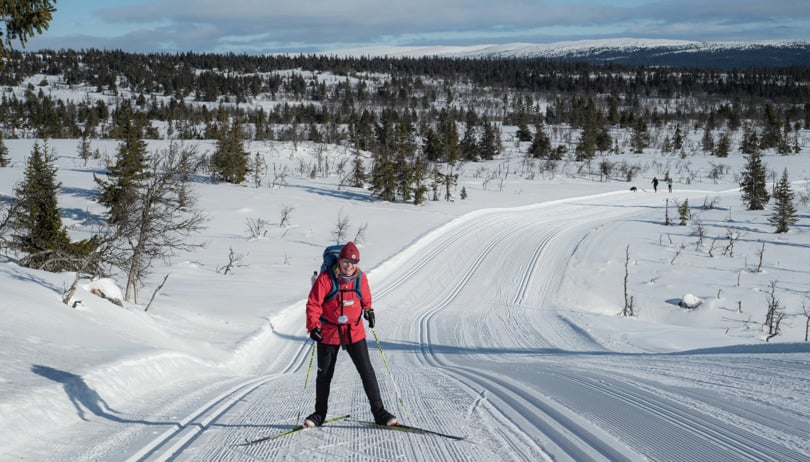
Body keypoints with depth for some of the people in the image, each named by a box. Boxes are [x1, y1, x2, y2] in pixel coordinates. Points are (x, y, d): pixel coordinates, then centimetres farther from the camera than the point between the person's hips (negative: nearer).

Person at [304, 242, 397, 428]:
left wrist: (369, 311, 24)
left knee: (367, 371, -1)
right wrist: (313, 326, -22)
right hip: (329, 332, -2)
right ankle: (319, 414, 25)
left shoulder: (360, 277, -5)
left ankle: (379, 412, 5)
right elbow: (313, 304, -13)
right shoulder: (326, 278, -15)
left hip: (354, 332, 2)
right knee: (324, 374, 10)